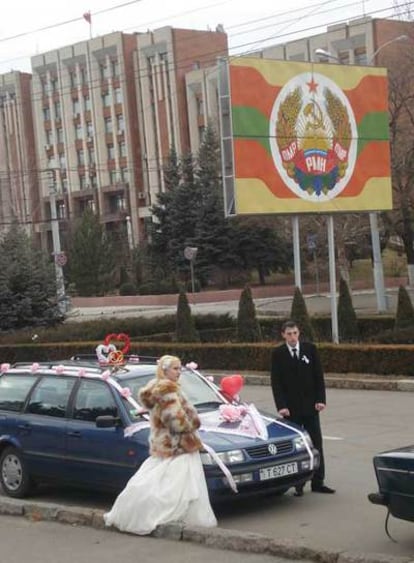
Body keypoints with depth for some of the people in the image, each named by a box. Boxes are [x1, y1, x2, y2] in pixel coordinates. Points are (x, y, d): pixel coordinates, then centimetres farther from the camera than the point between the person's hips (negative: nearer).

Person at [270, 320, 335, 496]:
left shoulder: (310, 349, 2)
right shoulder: (278, 354, -3)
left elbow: (318, 376, 3)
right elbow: (276, 382, -5)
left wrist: (320, 399, -5)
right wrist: (281, 406, -13)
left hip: (310, 406, 2)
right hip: (291, 408, -2)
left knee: (316, 444, 5)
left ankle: (317, 482, 12)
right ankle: (298, 484, 7)